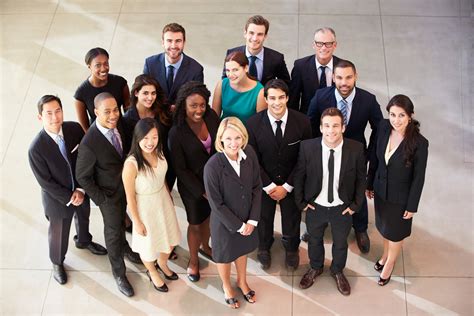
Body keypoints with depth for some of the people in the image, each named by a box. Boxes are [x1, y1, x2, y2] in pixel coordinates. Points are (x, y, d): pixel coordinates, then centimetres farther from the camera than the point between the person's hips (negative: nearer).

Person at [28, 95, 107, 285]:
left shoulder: (75, 129, -21)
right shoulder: (36, 148, -31)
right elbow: (45, 182, -21)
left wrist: (81, 190, -16)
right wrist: (69, 198, -18)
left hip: (81, 190, 4)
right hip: (57, 198, -4)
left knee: (83, 218, 32)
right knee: (58, 233, 20)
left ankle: (83, 241, 66)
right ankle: (57, 263, 51)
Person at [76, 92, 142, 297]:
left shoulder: (119, 123, -18)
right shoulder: (89, 143, -37)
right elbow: (83, 177, -22)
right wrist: (100, 199, -17)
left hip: (126, 184, 5)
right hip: (109, 193, -5)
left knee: (121, 220, 31)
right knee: (113, 231, 16)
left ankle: (124, 247, 60)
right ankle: (118, 272, 39)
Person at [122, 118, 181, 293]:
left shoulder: (158, 152, -14)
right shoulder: (131, 164, -32)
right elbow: (130, 197, -20)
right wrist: (137, 222, -11)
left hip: (164, 201, 6)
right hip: (145, 208, -5)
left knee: (170, 240, 24)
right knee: (149, 244, 20)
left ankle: (163, 264, 57)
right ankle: (152, 272, 52)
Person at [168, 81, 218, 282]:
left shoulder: (211, 117, -16)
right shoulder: (177, 133, -26)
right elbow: (180, 169, -18)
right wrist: (202, 192, -16)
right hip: (193, 186, -4)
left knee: (209, 216, 26)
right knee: (195, 223, 17)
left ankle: (205, 247, 56)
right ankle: (193, 260, 44)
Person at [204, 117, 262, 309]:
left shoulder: (249, 153, -19)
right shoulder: (212, 167, -31)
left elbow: (257, 187, -7)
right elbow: (216, 204, -22)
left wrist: (252, 220, -10)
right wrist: (238, 226, -15)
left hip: (247, 218, 4)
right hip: (225, 222, -4)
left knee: (242, 249, 29)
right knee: (225, 254, 23)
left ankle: (242, 281, 58)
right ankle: (226, 286, 53)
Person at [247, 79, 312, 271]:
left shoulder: (302, 121, -19)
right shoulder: (254, 123, -20)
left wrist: (286, 186, -13)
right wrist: (269, 186, -15)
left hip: (291, 184, 0)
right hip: (264, 184, 0)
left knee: (292, 218, 23)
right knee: (263, 218, 24)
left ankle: (291, 249, 54)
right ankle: (264, 248, 54)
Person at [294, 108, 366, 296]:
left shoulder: (356, 149, -21)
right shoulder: (307, 147, -22)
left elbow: (361, 178, -6)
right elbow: (299, 176, -6)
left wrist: (356, 204, -5)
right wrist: (301, 201, -4)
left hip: (343, 208, 0)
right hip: (315, 207, 0)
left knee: (340, 242, 24)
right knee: (314, 240, 26)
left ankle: (338, 271, 54)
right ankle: (315, 268, 56)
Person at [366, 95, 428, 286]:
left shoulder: (419, 143, -29)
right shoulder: (383, 128, -16)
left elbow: (418, 177, -18)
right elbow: (375, 158, -1)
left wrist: (412, 206, -10)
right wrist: (370, 184, 8)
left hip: (401, 196, -4)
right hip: (381, 190, 4)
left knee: (396, 232, 21)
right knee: (383, 226, 27)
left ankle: (390, 264, 48)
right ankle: (386, 254, 56)